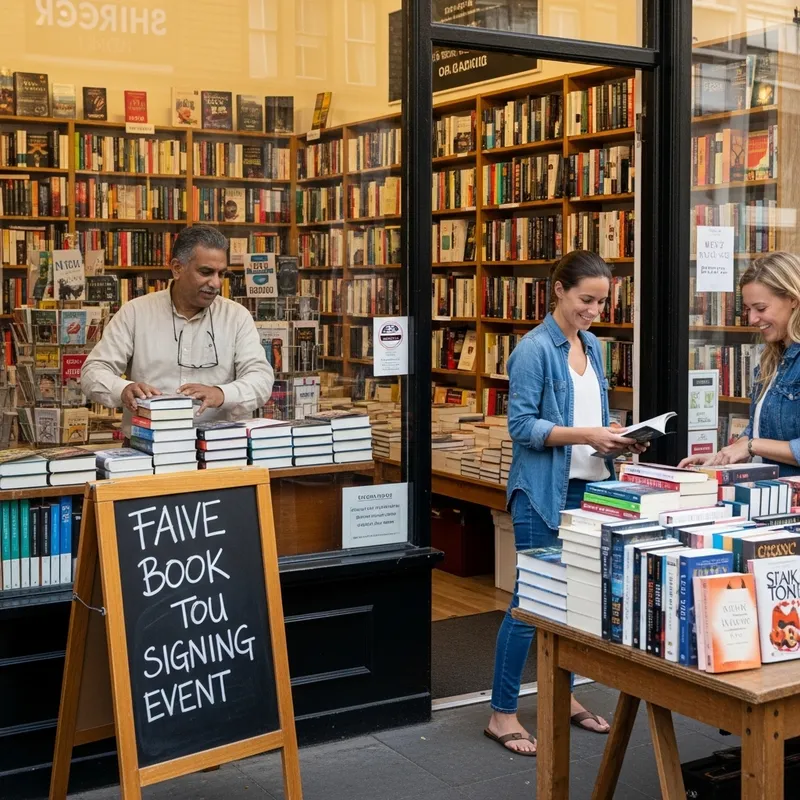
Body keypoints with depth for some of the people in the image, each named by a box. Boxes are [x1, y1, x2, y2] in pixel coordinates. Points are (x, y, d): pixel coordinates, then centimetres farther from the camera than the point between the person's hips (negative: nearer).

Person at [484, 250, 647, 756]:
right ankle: (502, 714, 8)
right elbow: (522, 425, -16)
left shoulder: (592, 346, 11)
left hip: (586, 487, 7)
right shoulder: (535, 349, -12)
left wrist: (615, 438, -1)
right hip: (544, 491, -7)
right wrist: (587, 436, -23)